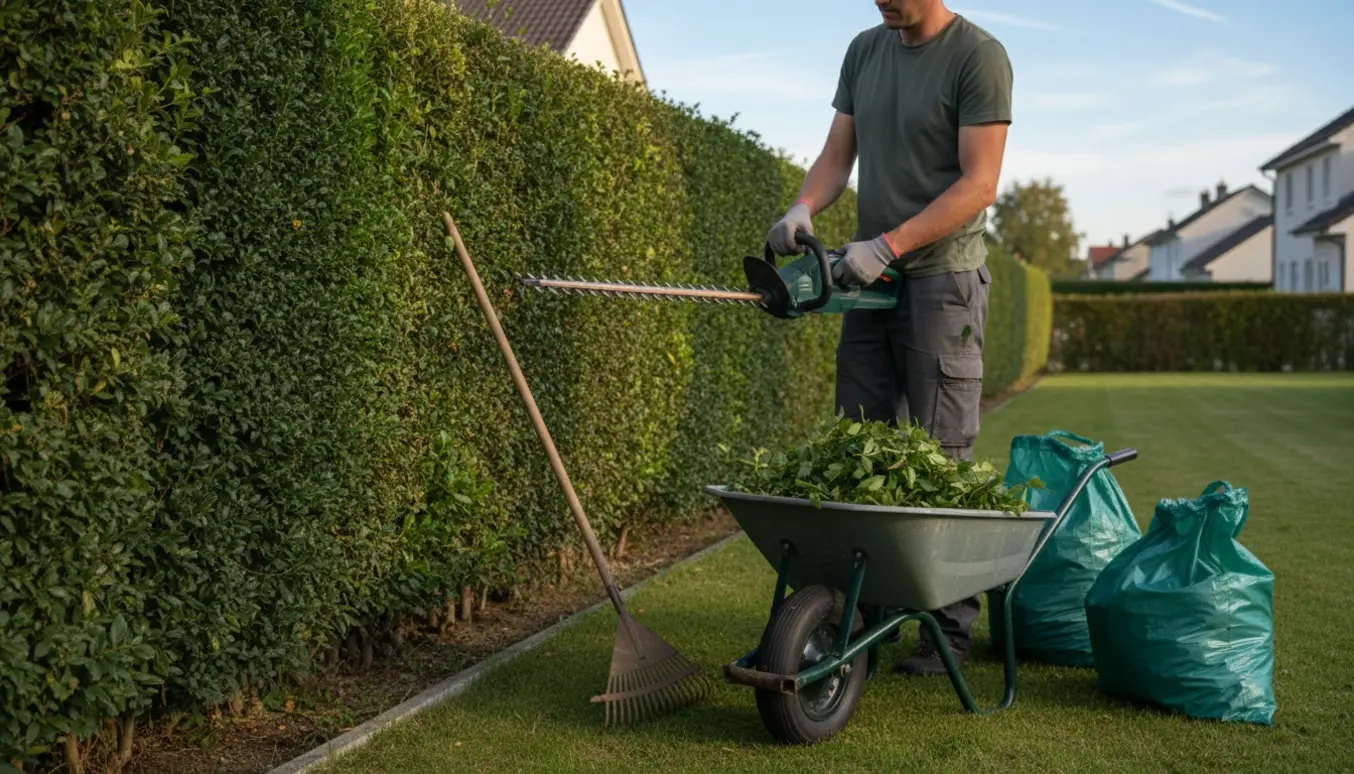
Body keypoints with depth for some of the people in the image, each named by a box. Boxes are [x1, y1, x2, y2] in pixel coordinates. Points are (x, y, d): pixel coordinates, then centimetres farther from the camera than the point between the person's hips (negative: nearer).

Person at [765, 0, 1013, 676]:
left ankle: (951, 626, 4)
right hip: (871, 277, 7)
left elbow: (978, 184, -13)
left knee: (941, 458, -4)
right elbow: (838, 154, 13)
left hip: (942, 276, -6)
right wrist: (804, 207, -9)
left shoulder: (979, 56, -8)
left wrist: (888, 246, -20)